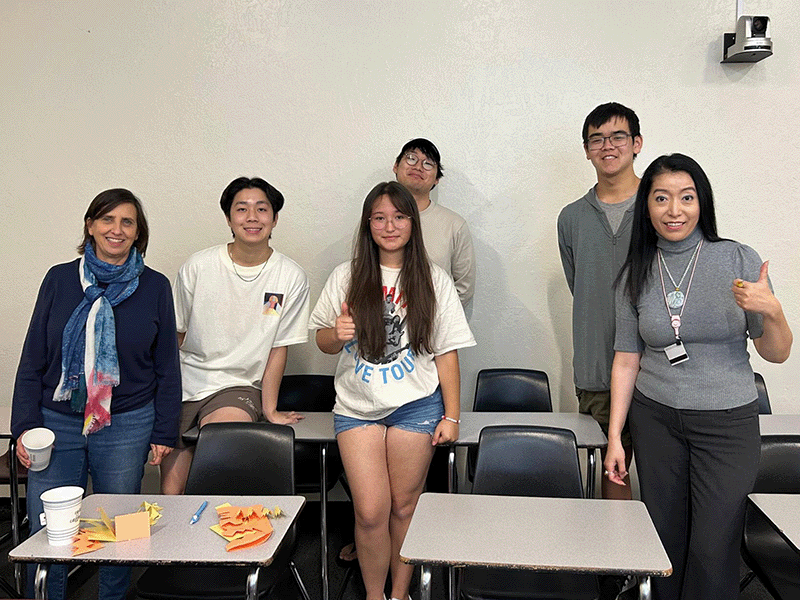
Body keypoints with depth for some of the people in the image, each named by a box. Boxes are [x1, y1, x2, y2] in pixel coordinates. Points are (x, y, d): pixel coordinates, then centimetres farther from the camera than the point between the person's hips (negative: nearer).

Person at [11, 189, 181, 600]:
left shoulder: (155, 287, 1)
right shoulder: (59, 279, 3)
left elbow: (167, 367, 5)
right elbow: (32, 360, 6)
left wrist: (164, 432, 2)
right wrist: (25, 425, -2)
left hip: (126, 426, 0)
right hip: (57, 421, 1)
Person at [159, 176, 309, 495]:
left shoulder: (291, 277, -5)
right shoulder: (198, 266, -4)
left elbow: (278, 349, 1)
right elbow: (174, 335, 5)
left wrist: (269, 409, 0)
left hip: (239, 387, -1)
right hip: (185, 383, 1)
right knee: (172, 490, -3)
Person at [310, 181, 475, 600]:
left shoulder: (433, 281, 3)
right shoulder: (345, 278, 4)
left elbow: (446, 352, 3)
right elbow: (322, 341, 10)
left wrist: (451, 416, 0)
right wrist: (337, 334, -14)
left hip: (416, 405, 0)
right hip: (357, 405, 1)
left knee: (404, 506, 7)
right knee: (371, 512, -3)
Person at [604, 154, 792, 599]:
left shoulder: (740, 260, -6)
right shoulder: (637, 275, 1)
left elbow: (777, 354, -2)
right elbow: (627, 360, 5)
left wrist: (772, 311, -23)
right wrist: (615, 437, 2)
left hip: (728, 421, -2)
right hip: (656, 420, 2)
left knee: (712, 552, -3)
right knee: (666, 543, 7)